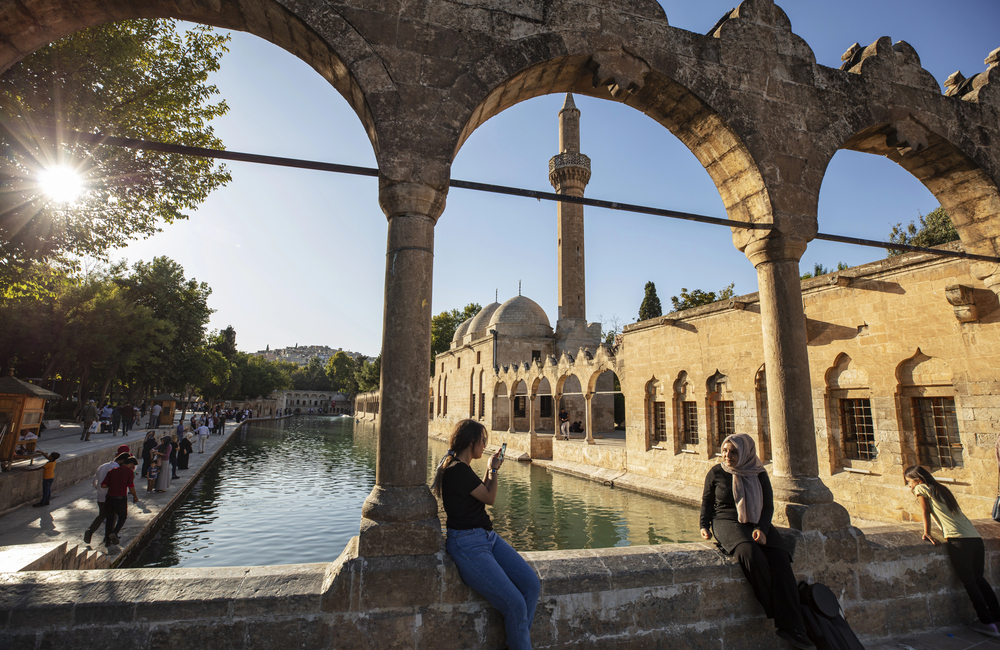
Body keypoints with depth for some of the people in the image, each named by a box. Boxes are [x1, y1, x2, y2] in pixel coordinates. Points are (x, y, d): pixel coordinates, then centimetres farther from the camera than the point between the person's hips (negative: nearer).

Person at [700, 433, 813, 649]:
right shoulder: (716, 473, 1)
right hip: (727, 521, -2)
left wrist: (762, 529, -11)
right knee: (751, 555, -33)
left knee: (780, 559, -25)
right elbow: (707, 501, 10)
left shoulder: (759, 474, 5)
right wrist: (704, 526, -1)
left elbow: (768, 505, 6)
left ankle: (790, 625, -21)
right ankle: (777, 614, -16)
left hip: (757, 523, 3)